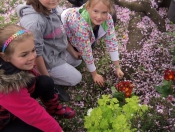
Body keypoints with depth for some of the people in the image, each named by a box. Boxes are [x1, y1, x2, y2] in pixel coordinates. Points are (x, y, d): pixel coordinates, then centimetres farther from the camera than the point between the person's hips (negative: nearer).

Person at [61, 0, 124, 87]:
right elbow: (86, 52, -35)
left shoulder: (108, 19, -30)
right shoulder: (81, 24, -45)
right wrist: (94, 75, -23)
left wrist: (117, 68, -16)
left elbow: (112, 42, -19)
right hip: (62, 29, -5)